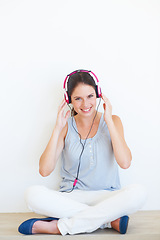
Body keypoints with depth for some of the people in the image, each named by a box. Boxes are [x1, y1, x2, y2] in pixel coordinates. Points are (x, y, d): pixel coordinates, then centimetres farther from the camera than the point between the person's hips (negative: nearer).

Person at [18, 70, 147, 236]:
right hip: (71, 197, 0)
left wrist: (109, 121, -11)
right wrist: (58, 128, -11)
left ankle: (58, 226, -25)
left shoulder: (112, 121, 4)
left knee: (138, 193, -33)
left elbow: (125, 163, -12)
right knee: (33, 194, -29)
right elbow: (44, 170, -7)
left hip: (107, 197, 0)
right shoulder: (66, 127, 5)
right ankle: (111, 220, -24)